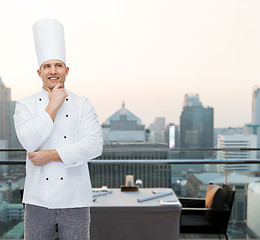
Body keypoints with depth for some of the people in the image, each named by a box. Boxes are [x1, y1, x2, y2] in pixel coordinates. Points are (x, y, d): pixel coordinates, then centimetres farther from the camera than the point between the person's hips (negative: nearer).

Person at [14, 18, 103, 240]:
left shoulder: (82, 105, 2)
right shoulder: (25, 105, 3)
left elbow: (95, 145, -11)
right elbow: (30, 142, -14)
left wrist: (52, 155, -14)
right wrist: (53, 106, -11)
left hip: (75, 199, 0)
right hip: (38, 200, 0)